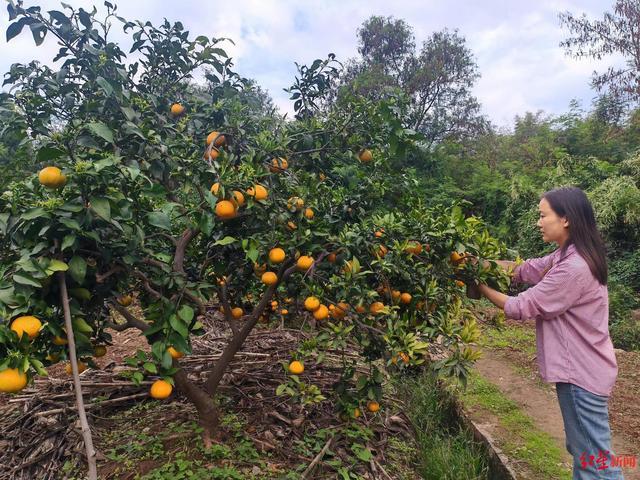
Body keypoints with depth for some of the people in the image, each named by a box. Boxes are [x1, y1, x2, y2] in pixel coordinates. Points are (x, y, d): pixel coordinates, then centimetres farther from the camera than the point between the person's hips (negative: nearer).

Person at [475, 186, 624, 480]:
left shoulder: (574, 268, -27)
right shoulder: (567, 256, 6)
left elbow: (520, 308, -22)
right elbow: (524, 271, 7)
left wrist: (481, 286, -9)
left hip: (582, 373, -10)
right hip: (577, 367, 10)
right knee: (581, 450, 23)